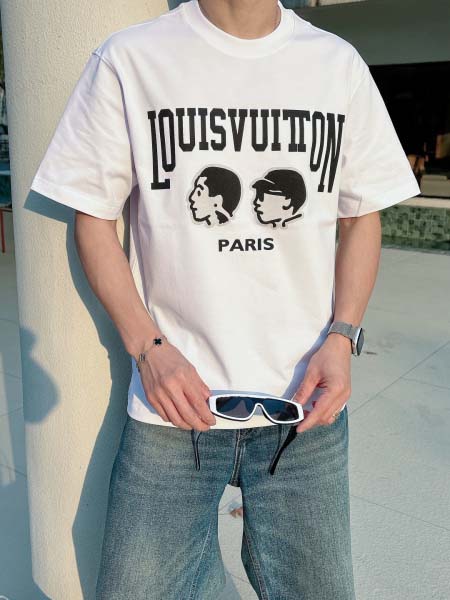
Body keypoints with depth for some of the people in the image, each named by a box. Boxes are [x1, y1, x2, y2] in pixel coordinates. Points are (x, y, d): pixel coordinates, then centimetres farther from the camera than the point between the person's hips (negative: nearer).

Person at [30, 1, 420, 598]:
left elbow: (363, 217, 9)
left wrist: (341, 339, -5)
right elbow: (93, 217, 1)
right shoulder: (128, 58, -2)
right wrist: (148, 347, -10)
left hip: (306, 406, 2)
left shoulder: (339, 63, 4)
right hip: (175, 399, -1)